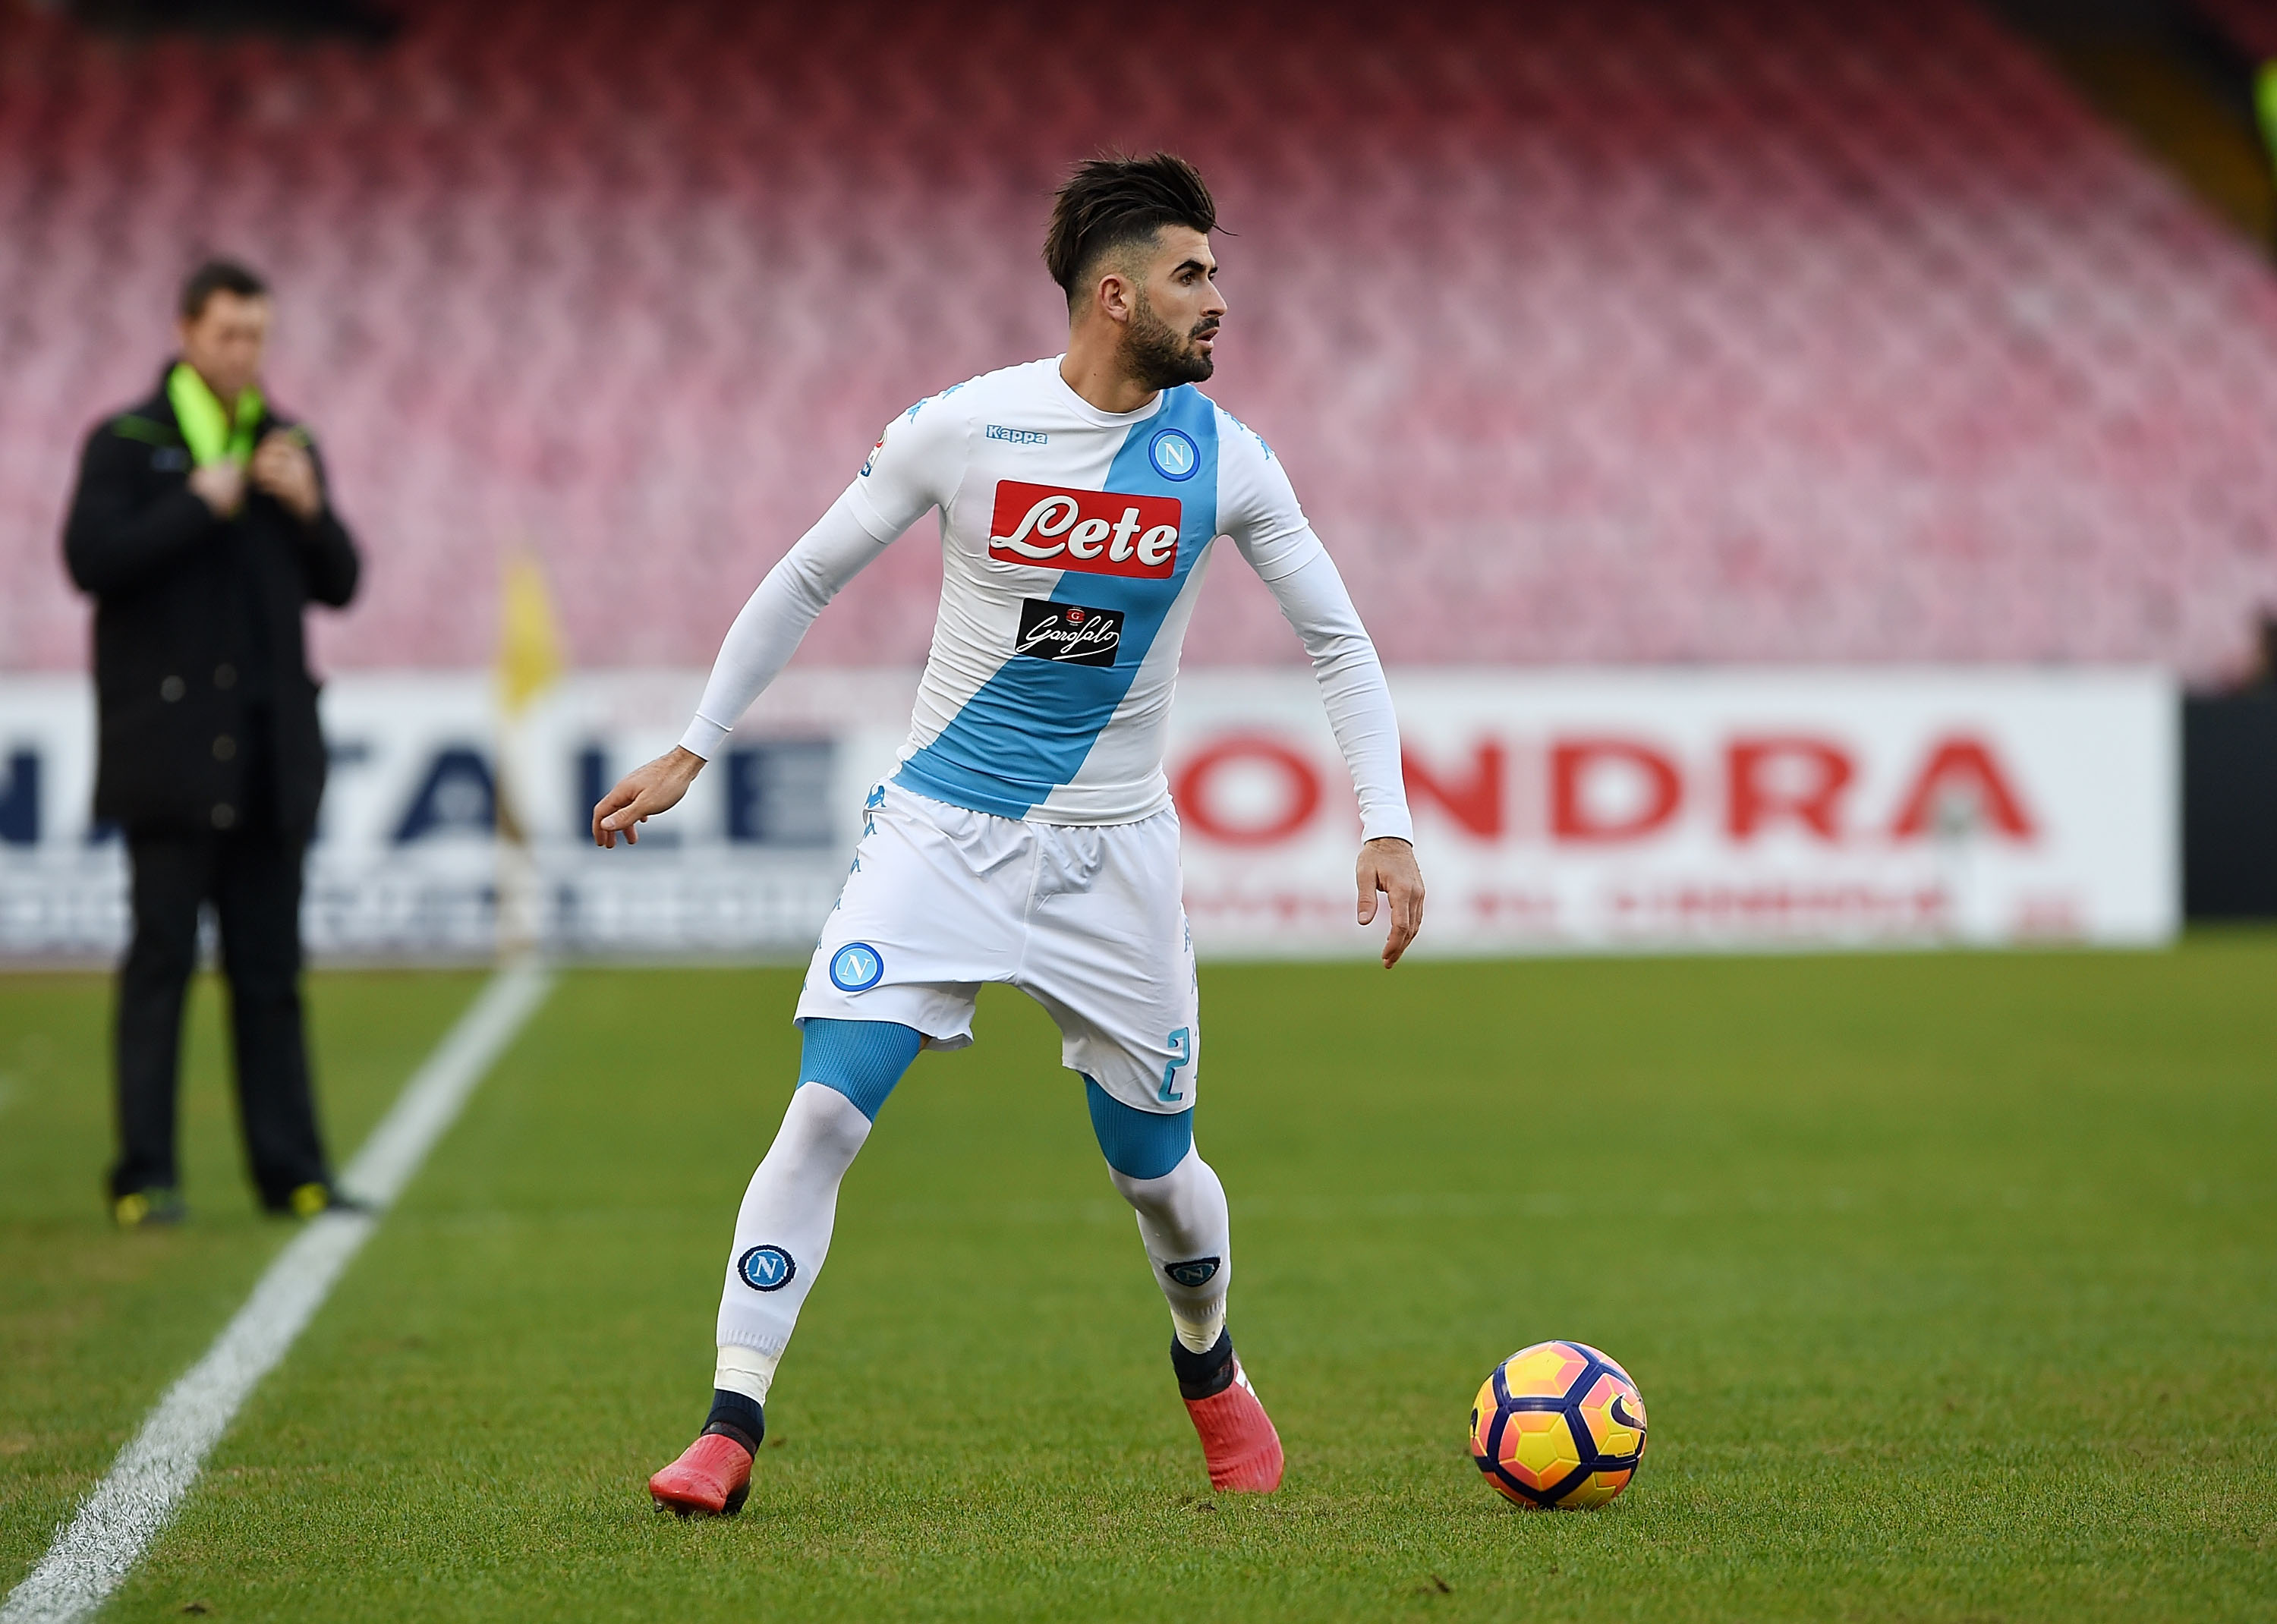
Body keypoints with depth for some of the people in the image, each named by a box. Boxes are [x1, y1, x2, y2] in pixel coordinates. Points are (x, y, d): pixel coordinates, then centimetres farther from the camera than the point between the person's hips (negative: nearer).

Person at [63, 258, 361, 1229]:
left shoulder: (287, 446, 15)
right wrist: (198, 505, -14)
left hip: (269, 749, 4)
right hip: (170, 749, -4)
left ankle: (291, 1173, 6)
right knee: (161, 960, -5)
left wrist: (310, 509, -7)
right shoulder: (126, 445, 1)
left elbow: (338, 584, 11)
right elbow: (91, 559, -14)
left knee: (270, 969, 5)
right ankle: (144, 1178, -3)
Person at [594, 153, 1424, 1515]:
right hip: (939, 829, -2)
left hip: (1113, 852, 2)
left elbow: (1338, 637, 5)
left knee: (1159, 1171, 8)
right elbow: (808, 580, 3)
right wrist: (692, 752, 5)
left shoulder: (1222, 458, -5)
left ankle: (1211, 1368, 40)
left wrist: (1386, 826, -5)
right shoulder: (959, 430, -9)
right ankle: (730, 1433, -12)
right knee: (824, 1113, -17)